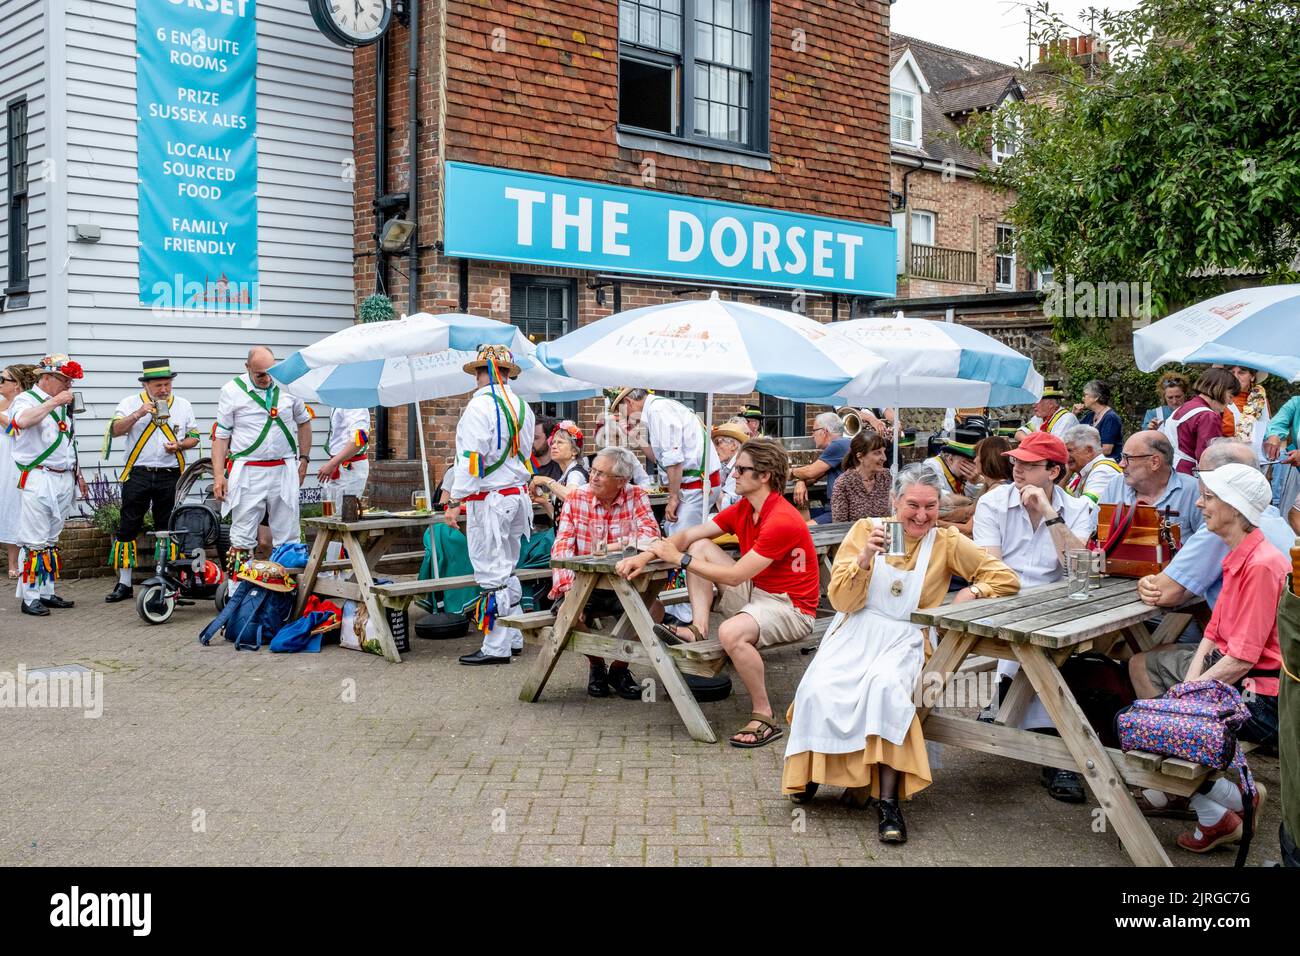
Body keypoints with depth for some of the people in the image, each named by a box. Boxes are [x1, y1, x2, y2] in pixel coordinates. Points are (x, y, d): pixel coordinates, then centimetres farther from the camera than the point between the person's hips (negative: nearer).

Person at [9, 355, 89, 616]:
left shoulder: (64, 405, 18)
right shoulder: (26, 400, -4)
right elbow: (22, 421, -29)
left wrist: (77, 473, 24)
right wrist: (53, 402, -27)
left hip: (64, 480, 7)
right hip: (38, 480, -7)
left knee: (51, 540, 12)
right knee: (34, 542, -7)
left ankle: (47, 592, 17)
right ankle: (30, 597, -3)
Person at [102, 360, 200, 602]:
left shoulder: (183, 405, 11)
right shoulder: (130, 403, 5)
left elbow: (194, 437, 12)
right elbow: (115, 430, -7)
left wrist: (179, 445, -8)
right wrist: (138, 414, -20)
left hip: (170, 476, 1)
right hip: (137, 474, -1)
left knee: (168, 530, 6)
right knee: (127, 529, -1)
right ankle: (124, 584, 5)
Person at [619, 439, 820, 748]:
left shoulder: (782, 521, -24)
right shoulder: (743, 509, 4)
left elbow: (734, 576, -24)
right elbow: (690, 535, 5)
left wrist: (680, 559, -17)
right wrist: (646, 556, -10)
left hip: (790, 607, -9)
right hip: (756, 593, 9)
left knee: (731, 632, -37)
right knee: (701, 548, 4)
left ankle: (764, 716, -20)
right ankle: (698, 630, -9)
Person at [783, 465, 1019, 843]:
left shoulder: (947, 542, 4)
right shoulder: (866, 529, 3)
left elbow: (1007, 578, 6)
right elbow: (841, 601, -2)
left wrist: (970, 592, -11)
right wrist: (865, 557, -18)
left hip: (904, 640, -1)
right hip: (856, 631, 1)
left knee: (887, 685, -35)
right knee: (820, 688, -28)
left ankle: (889, 801, -26)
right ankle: (812, 768, 0)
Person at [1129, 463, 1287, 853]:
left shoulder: (1262, 565, -24)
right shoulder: (1238, 556, 7)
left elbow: (1242, 657, -25)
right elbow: (1214, 631, 8)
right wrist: (1191, 678, -5)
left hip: (1259, 694, -10)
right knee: (1142, 664, 17)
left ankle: (1222, 815, 4)